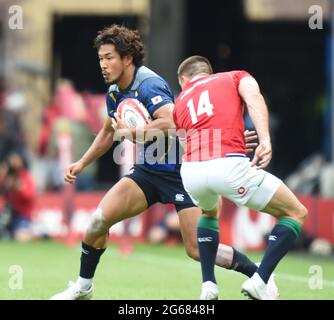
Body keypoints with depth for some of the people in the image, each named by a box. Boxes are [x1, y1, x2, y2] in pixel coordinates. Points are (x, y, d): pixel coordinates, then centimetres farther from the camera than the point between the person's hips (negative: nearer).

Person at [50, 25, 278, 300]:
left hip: (181, 170, -7)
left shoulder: (148, 85, -21)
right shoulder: (114, 92, 5)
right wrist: (82, 164, 17)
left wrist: (130, 132, -27)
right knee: (99, 219, -9)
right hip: (147, 171, 7)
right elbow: (108, 132, 23)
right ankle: (83, 287, 9)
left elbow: (171, 122, -37)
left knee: (198, 249, -11)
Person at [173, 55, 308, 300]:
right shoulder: (236, 77, 21)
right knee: (296, 213, 11)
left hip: (190, 172, 5)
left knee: (210, 211, 40)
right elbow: (253, 97, -1)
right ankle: (259, 281, -4)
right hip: (228, 165, -5)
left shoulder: (182, 101, 31)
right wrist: (265, 140, -13)